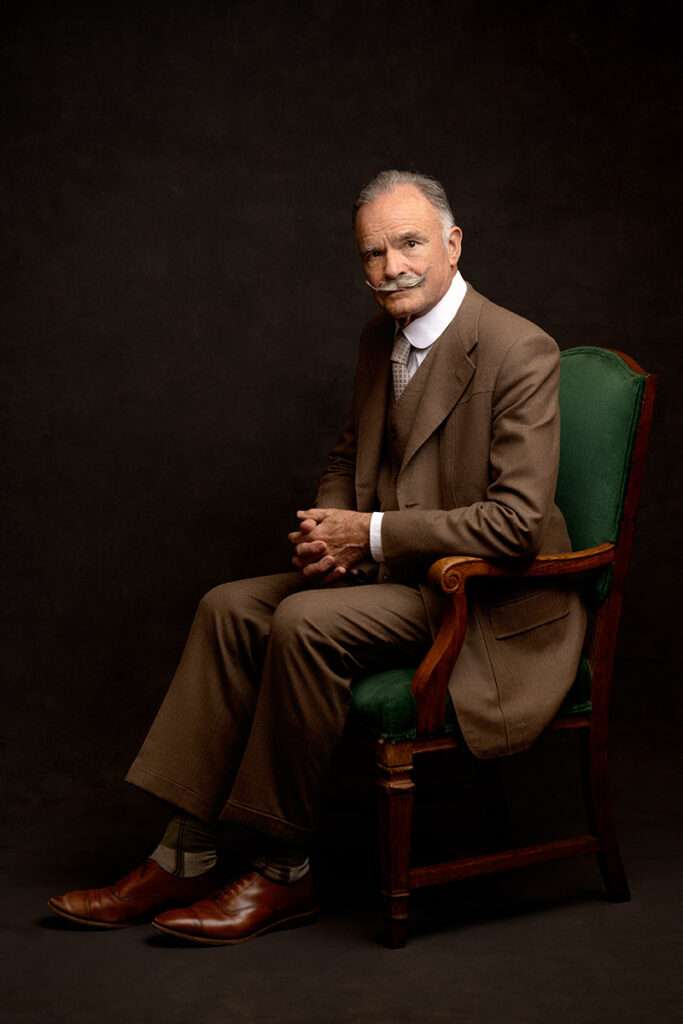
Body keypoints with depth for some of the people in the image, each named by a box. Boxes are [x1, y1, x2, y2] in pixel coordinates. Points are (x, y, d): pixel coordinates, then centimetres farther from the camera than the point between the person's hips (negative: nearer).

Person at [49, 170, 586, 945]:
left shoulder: (519, 352, -18)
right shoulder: (380, 339, 8)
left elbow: (517, 520, -23)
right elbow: (348, 457, 21)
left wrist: (373, 533, -20)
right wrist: (330, 531, -2)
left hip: (493, 606, -8)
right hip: (397, 570, 8)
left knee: (305, 622, -27)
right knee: (231, 608, -6)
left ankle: (285, 872, -11)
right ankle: (183, 859, -4)